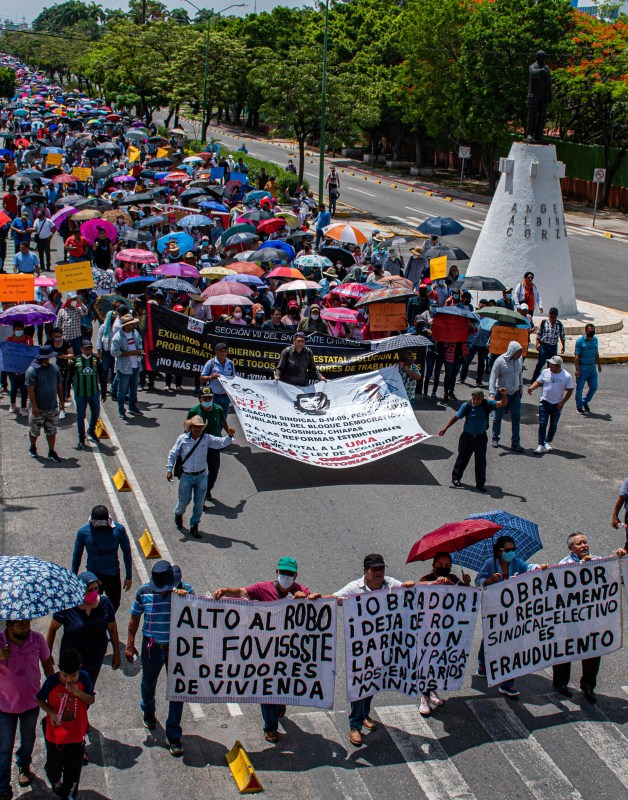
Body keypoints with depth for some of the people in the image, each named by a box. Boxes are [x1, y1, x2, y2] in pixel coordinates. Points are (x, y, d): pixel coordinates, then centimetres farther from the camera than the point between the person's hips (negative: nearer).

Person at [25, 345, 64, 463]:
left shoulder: (54, 368, 2)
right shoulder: (32, 370, -16)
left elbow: (59, 385, 11)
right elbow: (30, 390, -17)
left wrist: (61, 401, 10)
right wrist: (34, 407, -20)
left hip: (53, 407, 4)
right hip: (38, 409, -4)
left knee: (51, 431, 9)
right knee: (35, 431, 13)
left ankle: (51, 453, 18)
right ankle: (32, 448, 37)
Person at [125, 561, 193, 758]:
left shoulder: (184, 590, -15)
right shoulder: (144, 592, -11)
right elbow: (135, 618, 2)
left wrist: (186, 598, -36)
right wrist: (130, 645, 3)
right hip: (151, 648, 2)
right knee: (148, 684, 24)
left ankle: (174, 737, 14)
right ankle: (149, 714, 55)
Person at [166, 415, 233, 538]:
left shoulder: (206, 438, -3)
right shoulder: (183, 439, -7)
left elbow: (221, 442, -8)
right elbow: (172, 454, 0)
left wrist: (230, 436, -27)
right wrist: (169, 469, -6)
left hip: (201, 476, 2)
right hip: (186, 476, -2)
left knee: (199, 503, 5)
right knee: (184, 500, 7)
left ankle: (194, 526, 20)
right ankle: (178, 514, 41)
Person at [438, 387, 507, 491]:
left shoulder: (487, 405, -9)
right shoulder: (466, 406, -13)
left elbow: (502, 404, -15)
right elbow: (456, 417, -2)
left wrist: (503, 395, -35)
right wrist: (445, 428, 2)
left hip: (481, 438, 1)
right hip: (467, 436, -1)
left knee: (481, 461, 3)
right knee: (463, 458, 11)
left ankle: (480, 484, 13)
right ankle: (456, 478, 31)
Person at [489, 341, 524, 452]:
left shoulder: (519, 359, -3)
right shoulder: (500, 361, -18)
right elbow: (493, 377, -16)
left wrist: (521, 387, 18)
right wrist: (492, 394, -22)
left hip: (515, 393, 4)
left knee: (516, 417, 0)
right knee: (498, 416, 8)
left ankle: (515, 443, 5)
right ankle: (495, 438, 28)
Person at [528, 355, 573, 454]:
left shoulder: (567, 376, -9)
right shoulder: (545, 372, -3)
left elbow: (569, 391, -3)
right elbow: (538, 382, 7)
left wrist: (562, 403, -9)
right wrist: (532, 388, -14)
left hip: (557, 405, 0)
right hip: (544, 403, 0)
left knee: (553, 425, 12)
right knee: (542, 424, -6)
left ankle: (548, 442, 31)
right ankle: (541, 446, -5)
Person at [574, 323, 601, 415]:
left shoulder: (595, 339, 6)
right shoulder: (580, 341, -12)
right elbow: (577, 356, -13)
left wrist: (599, 364, 18)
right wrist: (577, 369, -18)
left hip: (592, 367, 5)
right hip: (582, 368, -5)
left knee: (594, 387, 5)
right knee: (579, 388, 5)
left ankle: (585, 402, 27)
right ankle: (579, 407, 18)